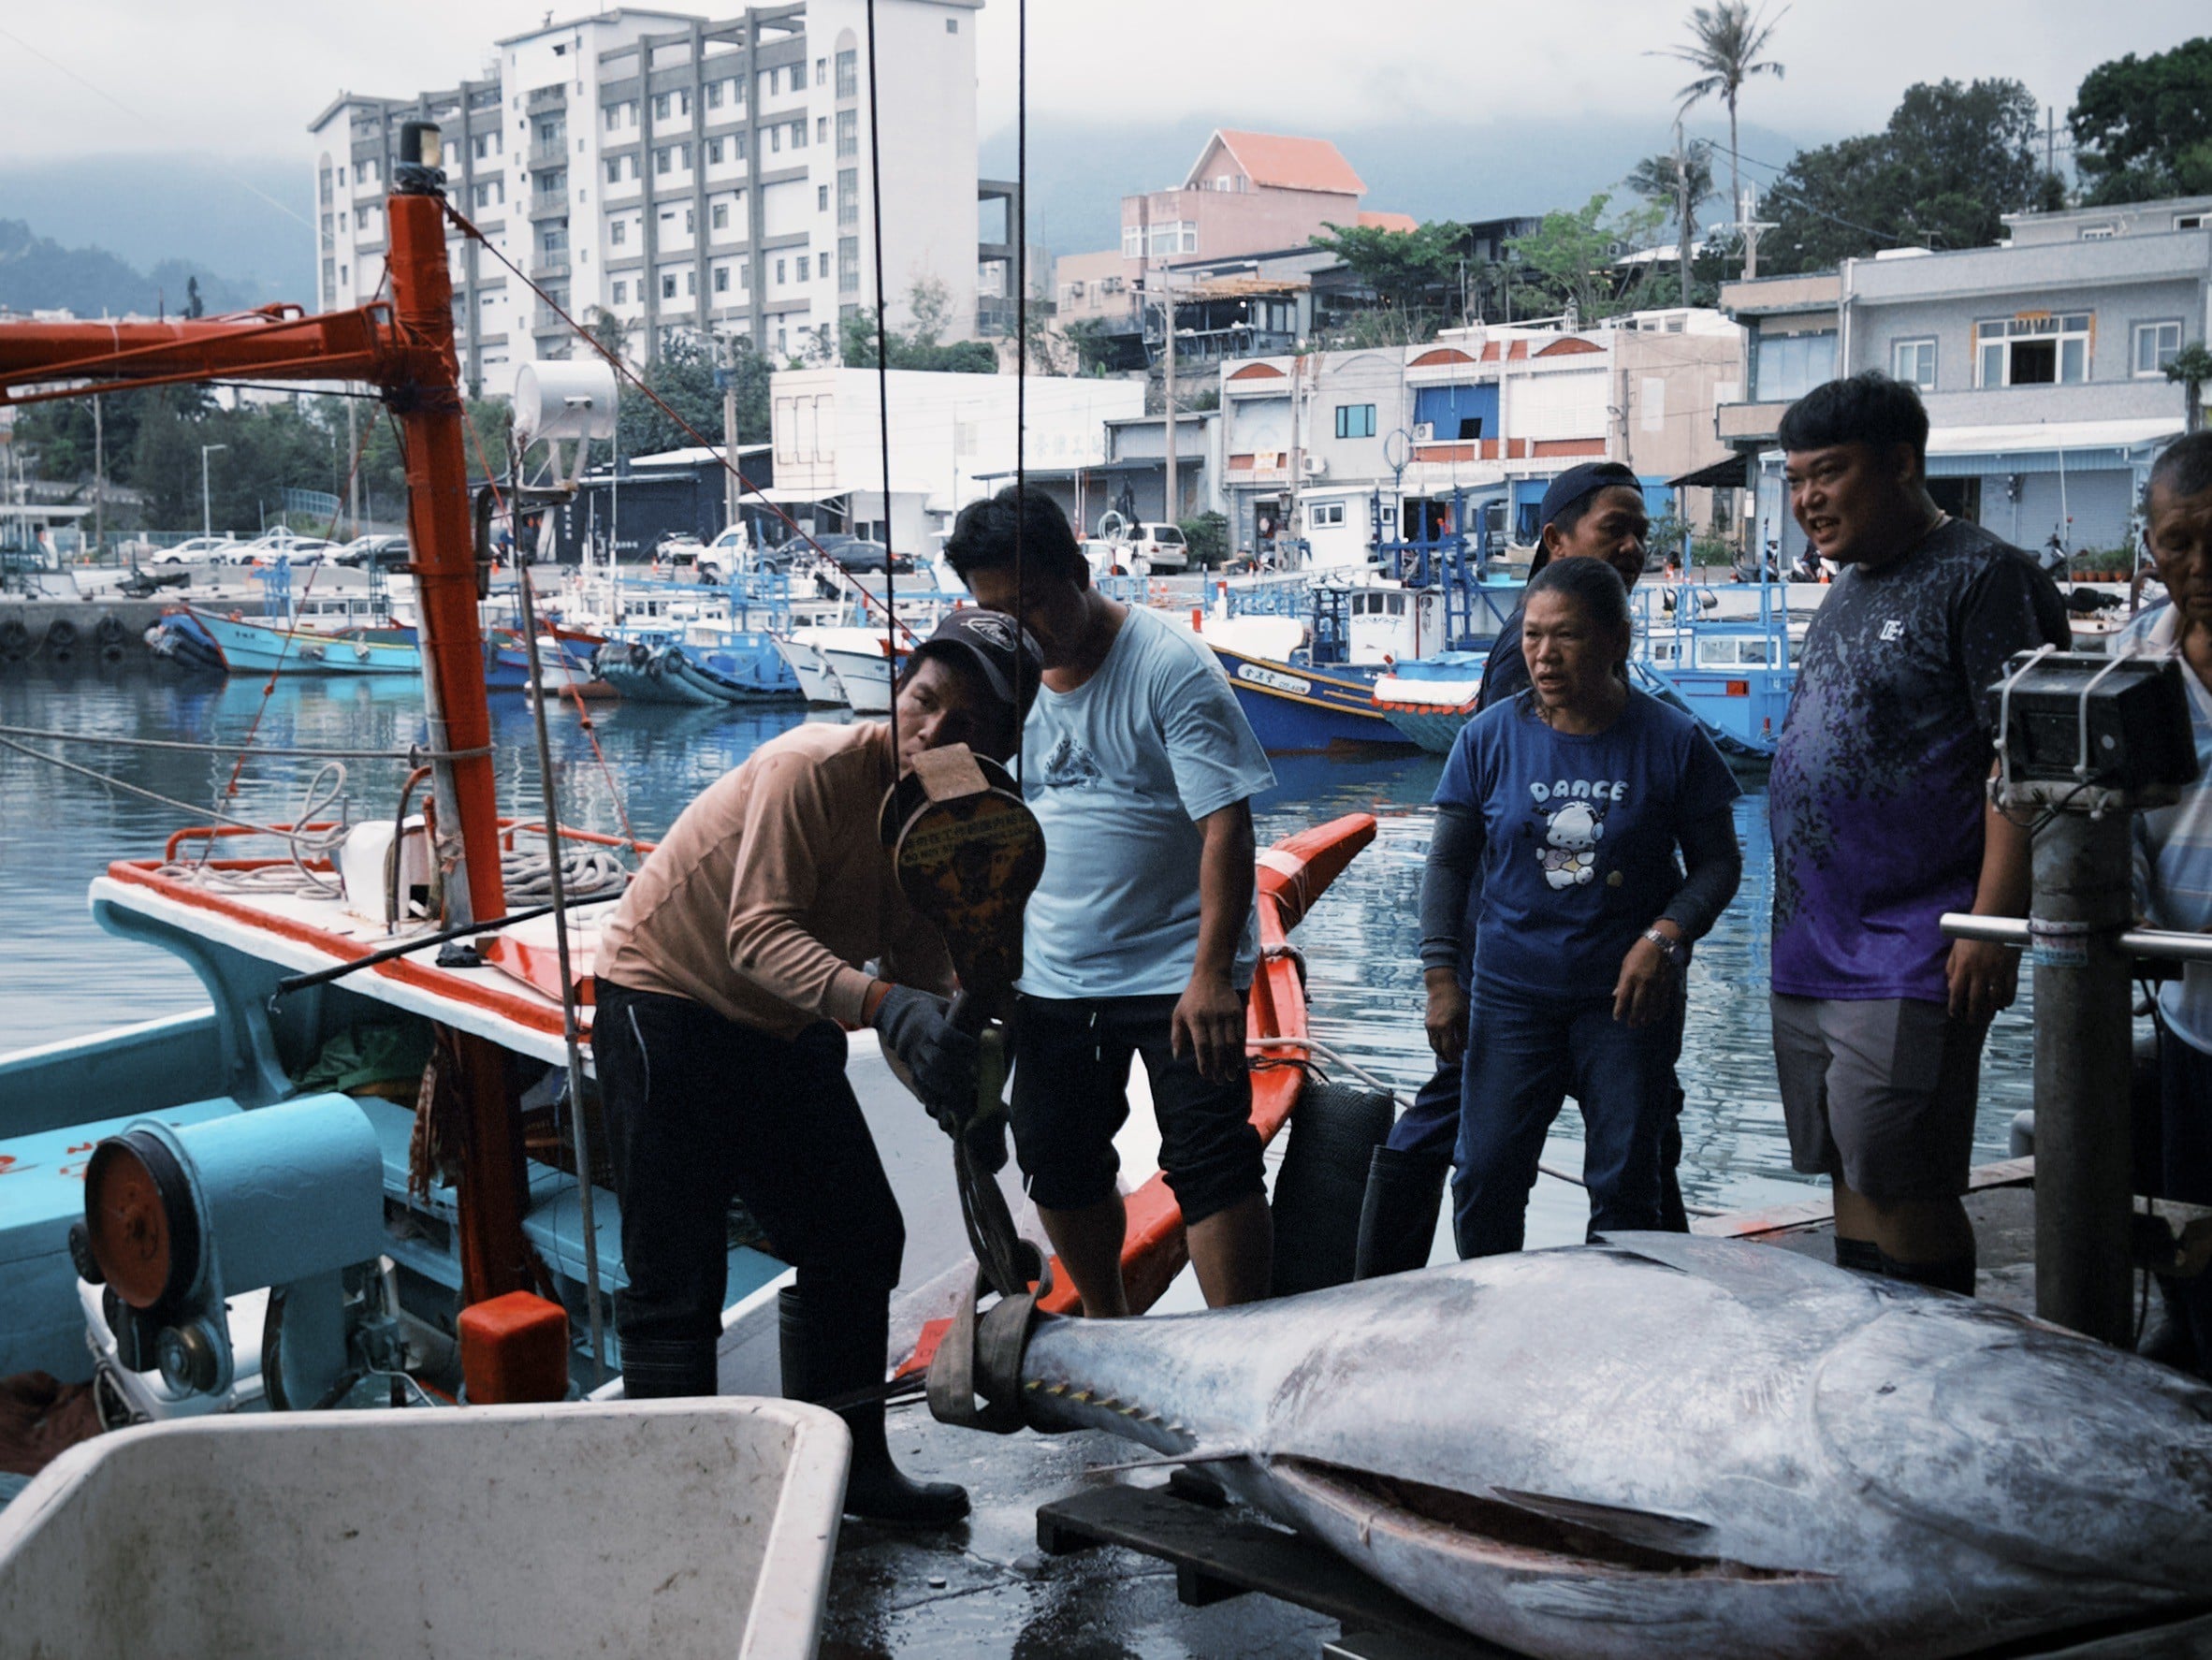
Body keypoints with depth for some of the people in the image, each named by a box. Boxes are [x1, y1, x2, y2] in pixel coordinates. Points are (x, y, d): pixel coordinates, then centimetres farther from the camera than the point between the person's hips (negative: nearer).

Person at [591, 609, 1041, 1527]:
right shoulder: (814, 766, -25)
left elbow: (924, 974, -2)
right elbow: (760, 935, -32)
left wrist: (954, 1087, -23)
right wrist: (884, 1003, -47)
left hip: (785, 1031, 8)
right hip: (666, 1004, -8)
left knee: (859, 1240, 12)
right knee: (677, 1280, -8)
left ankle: (847, 1467, 26)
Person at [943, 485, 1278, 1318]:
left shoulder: (1169, 665, -14)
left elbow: (1225, 823, -19)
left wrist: (1211, 975, -27)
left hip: (1175, 970, -6)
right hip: (1050, 975, 6)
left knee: (1211, 1164, -9)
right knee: (1058, 1165, 14)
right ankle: (1108, 1329, 34)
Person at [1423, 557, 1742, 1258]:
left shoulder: (1672, 741, -5)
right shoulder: (1488, 738, -2)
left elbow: (1718, 862, 3)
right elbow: (1449, 863, 5)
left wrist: (1665, 937, -14)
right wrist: (1440, 978, 0)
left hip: (1629, 997, -1)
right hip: (1512, 993, 1)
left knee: (1624, 1185, 6)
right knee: (1484, 1176, 0)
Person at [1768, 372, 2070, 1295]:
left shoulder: (1984, 578, -9)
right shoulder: (1850, 592, 18)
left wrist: (1991, 929, -22)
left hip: (1908, 965, -9)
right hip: (1811, 957, 9)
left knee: (1899, 1192, -7)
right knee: (1850, 1182, 13)